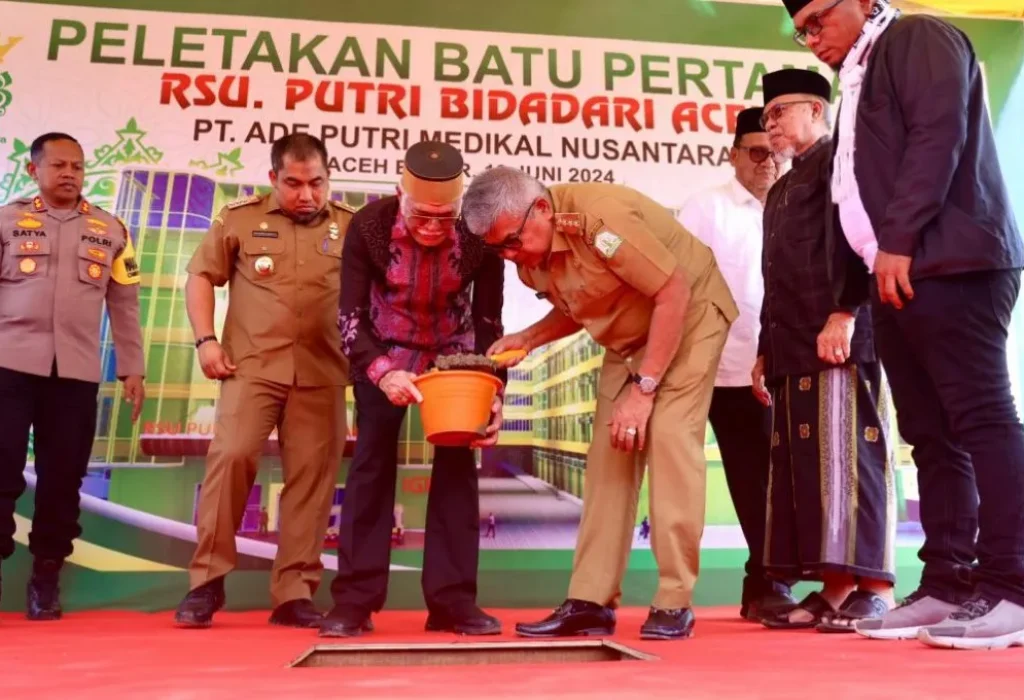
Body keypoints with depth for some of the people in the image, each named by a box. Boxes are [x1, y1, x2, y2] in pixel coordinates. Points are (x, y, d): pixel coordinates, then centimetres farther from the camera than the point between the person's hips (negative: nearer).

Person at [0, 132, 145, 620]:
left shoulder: (110, 231, 11)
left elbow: (123, 305, 11)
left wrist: (132, 369, 6)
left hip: (77, 371, 1)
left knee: (62, 477, 4)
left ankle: (46, 578, 16)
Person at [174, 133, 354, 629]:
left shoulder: (351, 226, 8)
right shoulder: (240, 218, 7)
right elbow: (201, 276, 10)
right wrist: (206, 340, -1)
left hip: (322, 373, 1)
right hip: (252, 365, -1)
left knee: (311, 477, 1)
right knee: (229, 457, -11)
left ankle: (294, 594, 9)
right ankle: (207, 580, 5)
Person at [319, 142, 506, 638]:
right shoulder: (369, 226, -25)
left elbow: (488, 322, -15)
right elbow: (350, 316, -22)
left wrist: (493, 393, -26)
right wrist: (382, 372, -39)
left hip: (454, 356, 1)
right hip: (385, 355, 0)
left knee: (457, 466, -5)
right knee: (372, 462, -4)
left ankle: (452, 600, 3)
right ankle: (353, 599, 4)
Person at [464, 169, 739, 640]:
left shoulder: (597, 216, -31)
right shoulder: (528, 255, -7)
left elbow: (674, 292, -28)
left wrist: (643, 388, -25)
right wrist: (526, 339, -10)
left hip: (688, 314, -7)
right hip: (629, 336, 7)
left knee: (669, 442, -17)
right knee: (607, 455, -1)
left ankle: (675, 604, -8)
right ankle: (590, 602, 2)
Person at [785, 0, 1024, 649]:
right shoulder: (859, 83, 26)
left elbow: (939, 135, -12)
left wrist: (898, 241, -17)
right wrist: (846, 301, 14)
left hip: (949, 266, -8)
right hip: (901, 276, 8)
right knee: (932, 436, 5)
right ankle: (947, 586, 9)